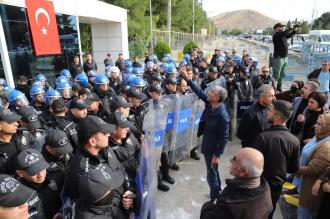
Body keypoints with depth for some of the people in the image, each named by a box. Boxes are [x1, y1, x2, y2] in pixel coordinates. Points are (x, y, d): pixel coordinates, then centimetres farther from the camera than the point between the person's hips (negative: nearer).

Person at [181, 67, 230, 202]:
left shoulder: (223, 116, -29)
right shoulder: (210, 104, -7)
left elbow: (224, 137, -24)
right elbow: (199, 92, 3)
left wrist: (217, 155, -20)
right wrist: (188, 78, -2)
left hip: (213, 149, -8)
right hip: (207, 144, 8)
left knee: (211, 175, 8)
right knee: (213, 172, 26)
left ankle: (214, 200, 29)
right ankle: (217, 192, 48)